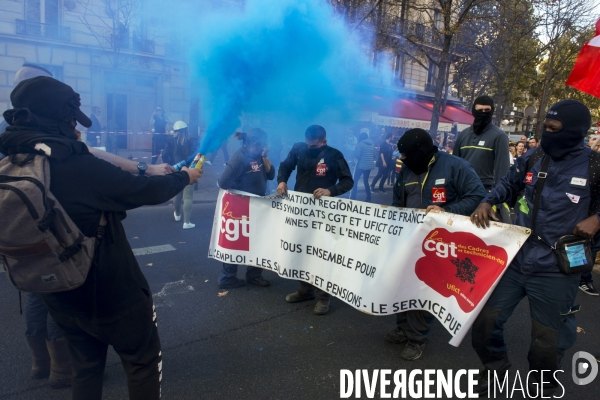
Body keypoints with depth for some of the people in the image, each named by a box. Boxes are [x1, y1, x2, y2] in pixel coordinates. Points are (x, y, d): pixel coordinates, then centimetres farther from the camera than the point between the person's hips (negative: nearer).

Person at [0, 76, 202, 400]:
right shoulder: (80, 168, -27)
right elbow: (148, 192, -18)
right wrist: (185, 177, 1)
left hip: (60, 292, 7)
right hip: (111, 291, -7)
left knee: (85, 366, 26)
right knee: (143, 360, 15)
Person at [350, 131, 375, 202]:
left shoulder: (360, 144, -8)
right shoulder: (372, 144, 10)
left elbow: (357, 156, -14)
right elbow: (374, 156, 11)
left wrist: (355, 156, 6)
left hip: (361, 165, -6)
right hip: (369, 165, 6)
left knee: (355, 180, 3)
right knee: (366, 181, 17)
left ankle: (353, 198, -3)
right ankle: (368, 199, 15)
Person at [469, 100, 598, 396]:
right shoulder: (531, 159, 2)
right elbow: (508, 185, 17)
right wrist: (487, 202, 0)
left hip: (555, 271, -3)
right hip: (513, 260, 4)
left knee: (547, 342, 13)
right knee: (485, 319, 12)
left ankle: (542, 388, 43)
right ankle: (494, 367, 41)